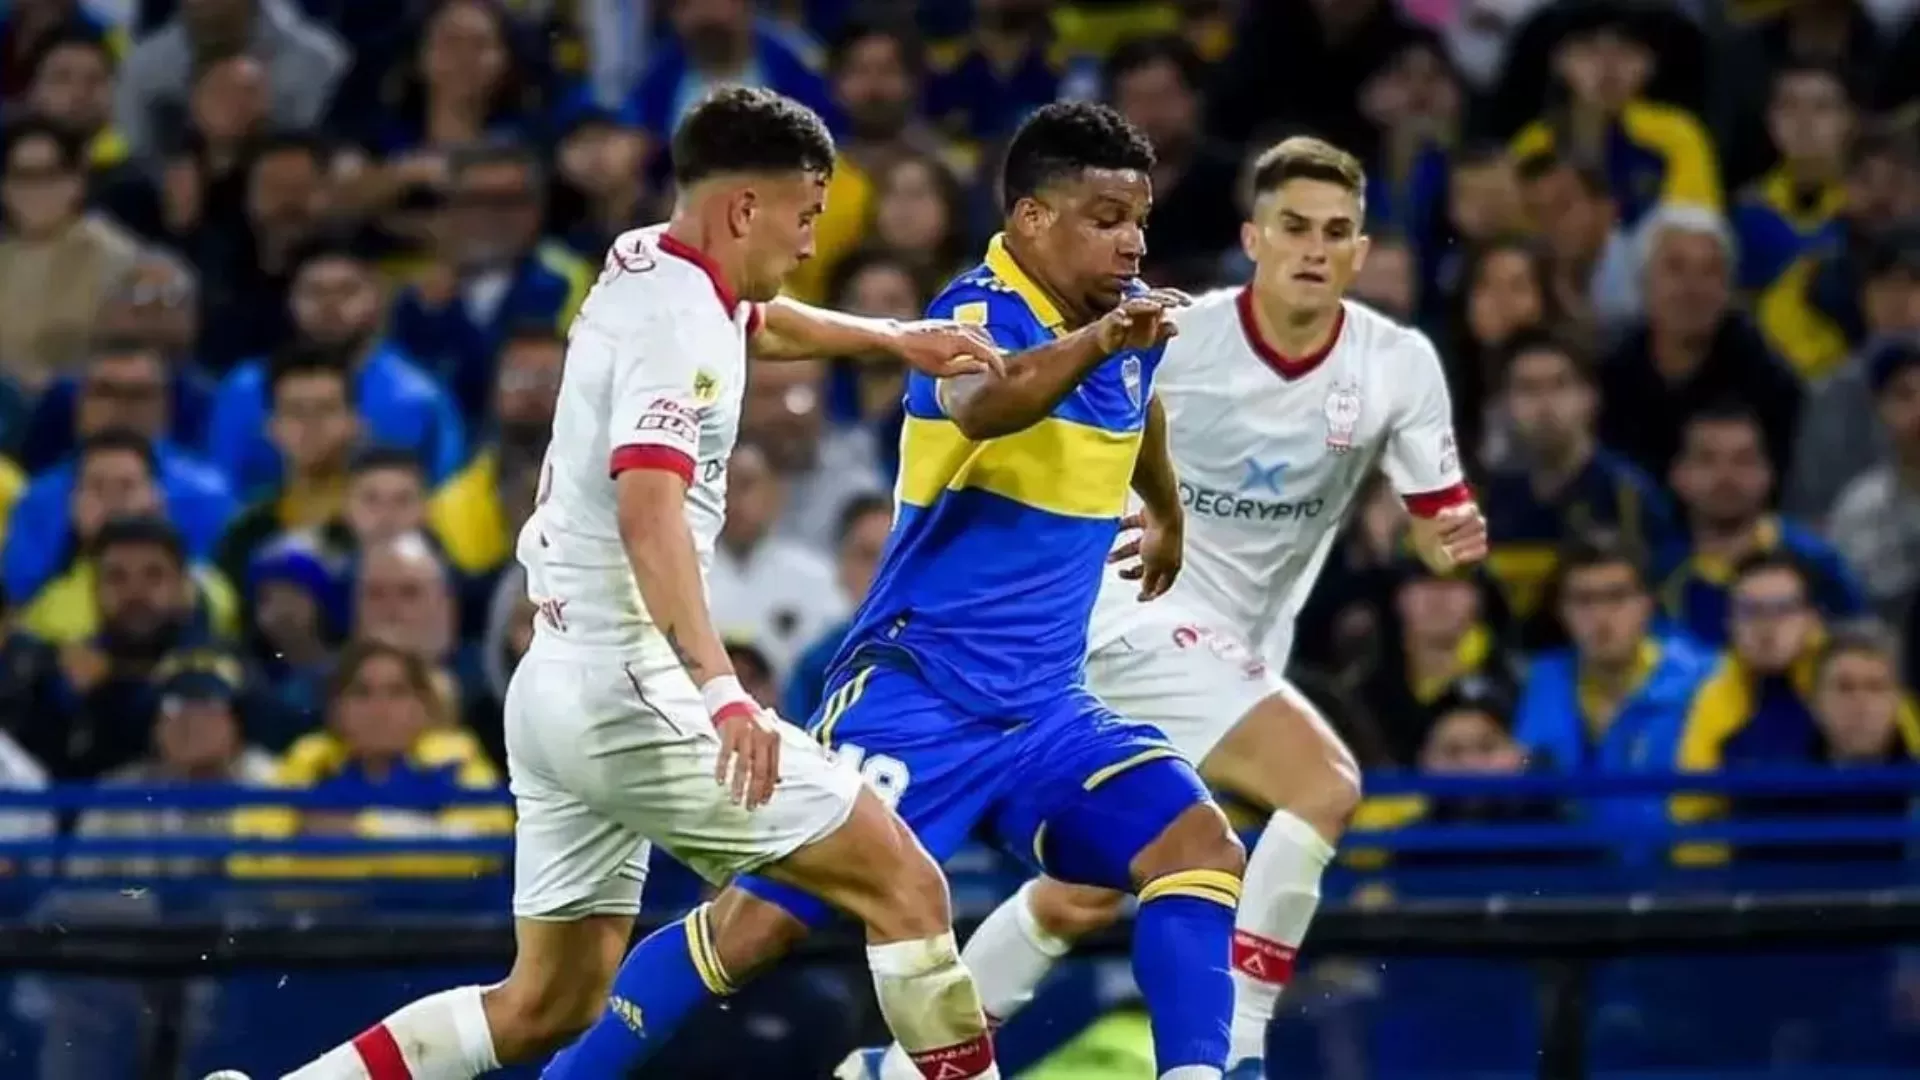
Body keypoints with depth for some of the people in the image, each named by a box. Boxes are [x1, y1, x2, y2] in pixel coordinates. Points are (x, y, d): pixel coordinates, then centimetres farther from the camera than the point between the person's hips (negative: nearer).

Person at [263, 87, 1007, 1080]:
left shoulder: (644, 264, 12)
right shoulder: (677, 324, -15)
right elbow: (648, 513, -31)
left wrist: (894, 338, 34)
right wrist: (720, 689, -41)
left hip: (555, 688, 10)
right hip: (633, 690, -10)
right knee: (905, 886, -7)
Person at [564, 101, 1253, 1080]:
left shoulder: (1130, 318, 6)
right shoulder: (981, 309, -16)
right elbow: (980, 406, -43)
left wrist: (1167, 515, 50)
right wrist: (1096, 340, -61)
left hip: (1045, 706, 7)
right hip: (916, 689, -7)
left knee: (1201, 848, -12)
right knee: (763, 919, -10)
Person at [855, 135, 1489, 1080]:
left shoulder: (1398, 364, -7)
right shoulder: (1171, 338, -16)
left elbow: (1437, 523, -6)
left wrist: (1456, 539, -25)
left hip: (1238, 651, 6)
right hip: (1143, 619, -6)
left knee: (1085, 897, 14)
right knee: (1325, 782, -25)